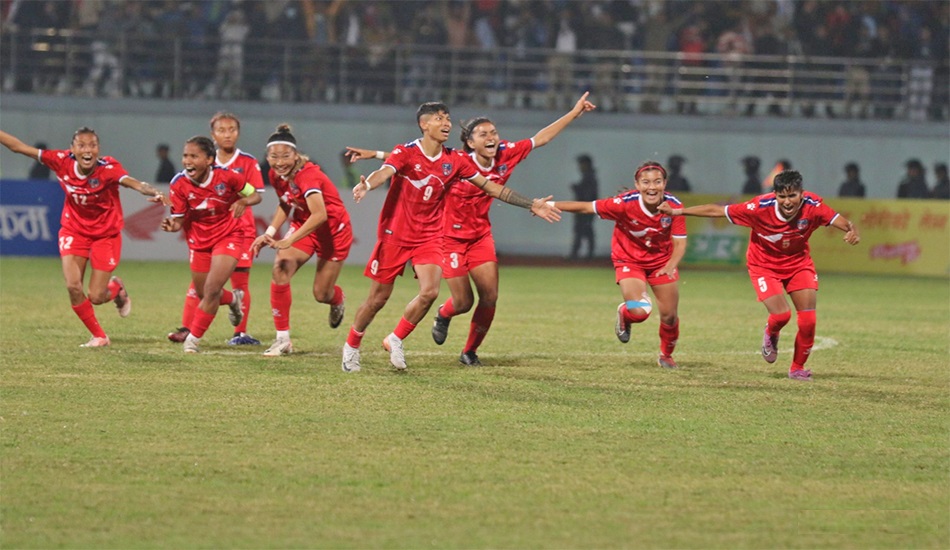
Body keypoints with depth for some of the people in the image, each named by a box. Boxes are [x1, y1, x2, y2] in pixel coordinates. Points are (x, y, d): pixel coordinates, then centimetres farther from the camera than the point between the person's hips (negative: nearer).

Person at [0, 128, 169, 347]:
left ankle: (116, 288, 36)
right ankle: (98, 336, 11)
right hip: (73, 231, 2)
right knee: (73, 287, -13)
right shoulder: (62, 162, -18)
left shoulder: (108, 169, -26)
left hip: (106, 235, -2)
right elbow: (18, 147, -12)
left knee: (96, 297, -4)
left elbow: (135, 184, -45)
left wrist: (155, 194, -64)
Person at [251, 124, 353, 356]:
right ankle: (283, 340, -12)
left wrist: (288, 241, -47)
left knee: (322, 294, 0)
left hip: (333, 231, -6)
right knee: (279, 273, -19)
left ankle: (338, 300, 41)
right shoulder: (276, 176, -9)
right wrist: (270, 233, -5)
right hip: (303, 226, 6)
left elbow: (319, 215, -43)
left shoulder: (308, 176, -32)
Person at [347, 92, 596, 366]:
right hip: (452, 237, -4)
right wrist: (375, 154, -23)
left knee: (490, 297, -5)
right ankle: (444, 314, 37)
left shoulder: (506, 155, -11)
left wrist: (575, 112, 2)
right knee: (463, 302, -3)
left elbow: (541, 138, 1)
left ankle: (470, 351, 18)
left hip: (481, 234, 4)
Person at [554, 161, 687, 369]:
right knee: (639, 311, -23)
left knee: (669, 316, 6)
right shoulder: (625, 204, -29)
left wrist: (671, 266, -34)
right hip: (630, 260, -3)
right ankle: (623, 315, 18)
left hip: (661, 261, 3)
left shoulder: (674, 206, -22)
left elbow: (680, 242, -15)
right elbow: (586, 207, -22)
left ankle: (666, 355, 38)